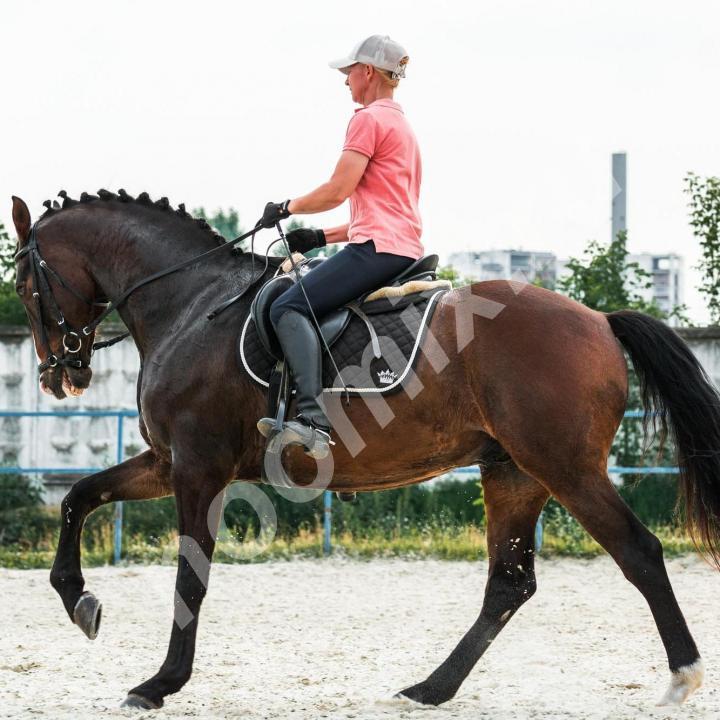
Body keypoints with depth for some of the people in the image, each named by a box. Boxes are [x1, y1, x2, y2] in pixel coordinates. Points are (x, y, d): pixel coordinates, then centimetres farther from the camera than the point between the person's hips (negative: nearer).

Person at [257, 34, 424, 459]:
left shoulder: (369, 118, -5)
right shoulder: (402, 124, 27)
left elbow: (338, 190, -13)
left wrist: (287, 208, 4)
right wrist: (321, 238, 21)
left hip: (378, 248, -11)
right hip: (405, 248, 11)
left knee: (289, 308, -21)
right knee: (311, 307, 27)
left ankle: (313, 420, -40)